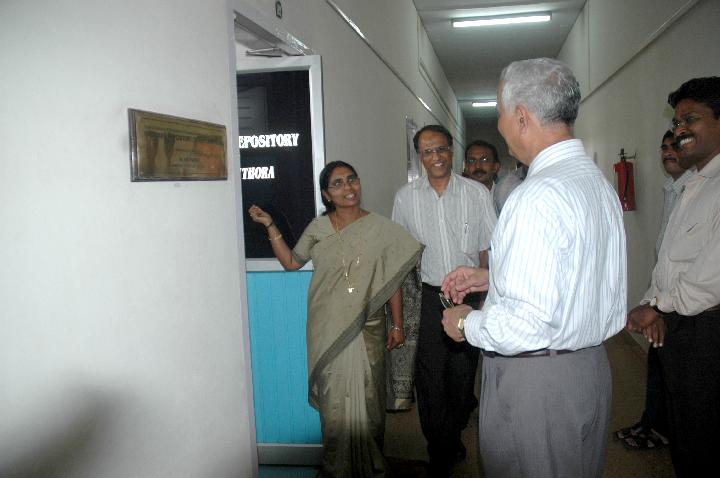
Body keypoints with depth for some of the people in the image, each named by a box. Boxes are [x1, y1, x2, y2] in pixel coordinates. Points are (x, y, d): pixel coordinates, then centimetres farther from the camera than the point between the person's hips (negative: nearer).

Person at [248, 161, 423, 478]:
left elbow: (392, 280, 1)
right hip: (328, 331, 1)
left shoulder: (380, 228, -1)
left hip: (367, 329, -1)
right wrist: (270, 226, -1)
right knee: (334, 401, 7)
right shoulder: (317, 229, 3)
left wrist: (397, 325, 1)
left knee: (367, 398, 7)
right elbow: (291, 262, 8)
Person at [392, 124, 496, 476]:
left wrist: (485, 297, -1)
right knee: (430, 376, 0)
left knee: (464, 372, 12)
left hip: (469, 294, 1)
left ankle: (455, 432, 39)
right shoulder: (405, 197, 0)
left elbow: (487, 249, 2)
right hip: (429, 297, 0)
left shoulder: (477, 193, -1)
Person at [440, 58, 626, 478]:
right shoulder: (599, 181, 6)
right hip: (592, 366, 9)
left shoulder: (540, 195, -24)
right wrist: (491, 277, 15)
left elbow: (527, 322, -28)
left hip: (534, 380, -9)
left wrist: (467, 324, -10)